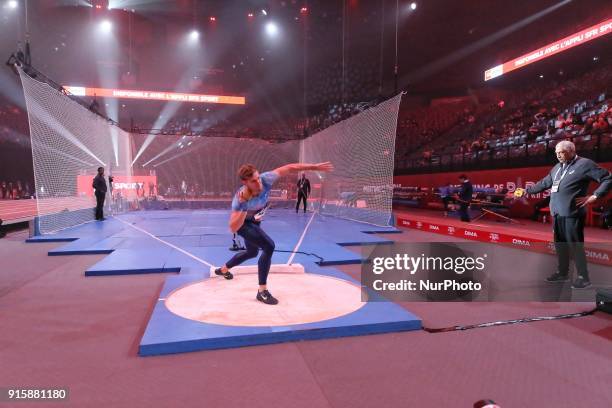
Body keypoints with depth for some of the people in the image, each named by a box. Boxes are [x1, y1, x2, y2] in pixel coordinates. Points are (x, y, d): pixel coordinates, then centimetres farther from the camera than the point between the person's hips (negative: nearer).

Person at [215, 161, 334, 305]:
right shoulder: (239, 199, -41)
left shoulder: (265, 179, -32)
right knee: (269, 247, -27)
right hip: (243, 224, -7)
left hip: (254, 222, 7)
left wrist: (315, 167, -22)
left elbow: (289, 168, -23)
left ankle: (223, 269, 52)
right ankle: (262, 291, -15)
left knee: (252, 252, 27)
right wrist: (243, 209, -56)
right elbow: (233, 228, -43)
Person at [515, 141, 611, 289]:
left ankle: (583, 277, 6)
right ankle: (563, 273, 25)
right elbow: (544, 183, 26)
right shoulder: (557, 167, 17)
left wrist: (594, 196, -10)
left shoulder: (585, 164, -5)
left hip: (572, 213, -7)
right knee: (560, 244, 13)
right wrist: (527, 191, 26)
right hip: (557, 213, 7)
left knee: (575, 245, -4)